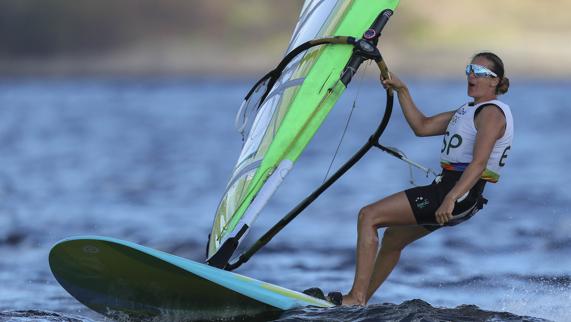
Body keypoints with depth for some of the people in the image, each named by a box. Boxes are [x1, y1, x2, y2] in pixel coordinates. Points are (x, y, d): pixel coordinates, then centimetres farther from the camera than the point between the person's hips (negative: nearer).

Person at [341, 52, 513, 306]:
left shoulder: (492, 113, -11)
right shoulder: (470, 111, 20)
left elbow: (479, 163, -25)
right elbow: (422, 127, 21)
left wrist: (450, 199, -36)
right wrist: (402, 90, 11)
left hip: (460, 194, -10)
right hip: (448, 189, 10)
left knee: (368, 216, -12)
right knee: (393, 238, 25)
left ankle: (356, 298, -16)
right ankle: (361, 300, 36)